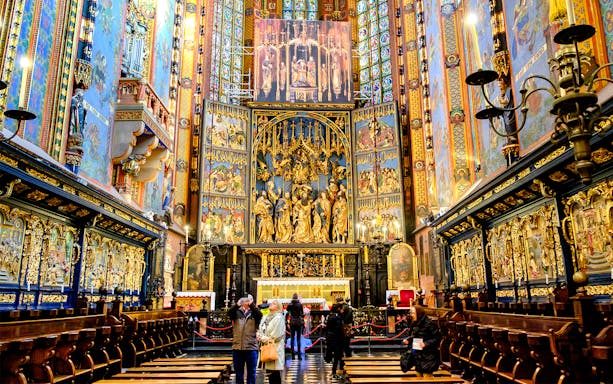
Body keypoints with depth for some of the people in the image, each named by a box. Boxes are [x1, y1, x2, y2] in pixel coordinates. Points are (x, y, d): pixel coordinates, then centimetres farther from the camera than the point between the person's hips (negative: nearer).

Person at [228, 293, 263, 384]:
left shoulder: (254, 313, 2)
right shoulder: (237, 312, 5)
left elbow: (259, 315, -19)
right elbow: (229, 313, -14)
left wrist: (251, 304, -35)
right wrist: (237, 304, -34)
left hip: (251, 347, -1)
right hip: (237, 347, 1)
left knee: (251, 372, 7)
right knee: (238, 372, 12)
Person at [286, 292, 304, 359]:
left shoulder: (289, 305, -1)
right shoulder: (300, 304, -6)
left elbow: (287, 313, 5)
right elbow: (302, 314, -2)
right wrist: (303, 322, 12)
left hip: (292, 323, 2)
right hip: (299, 323, -1)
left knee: (292, 338, 6)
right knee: (299, 338, 1)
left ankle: (293, 355, 6)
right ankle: (299, 355, -1)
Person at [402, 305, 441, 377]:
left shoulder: (429, 324, -17)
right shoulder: (414, 324, 6)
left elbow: (437, 338, -17)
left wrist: (426, 344, -25)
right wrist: (408, 340, 1)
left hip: (428, 357, -8)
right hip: (418, 356, 8)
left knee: (427, 376, -3)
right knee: (419, 376, 17)